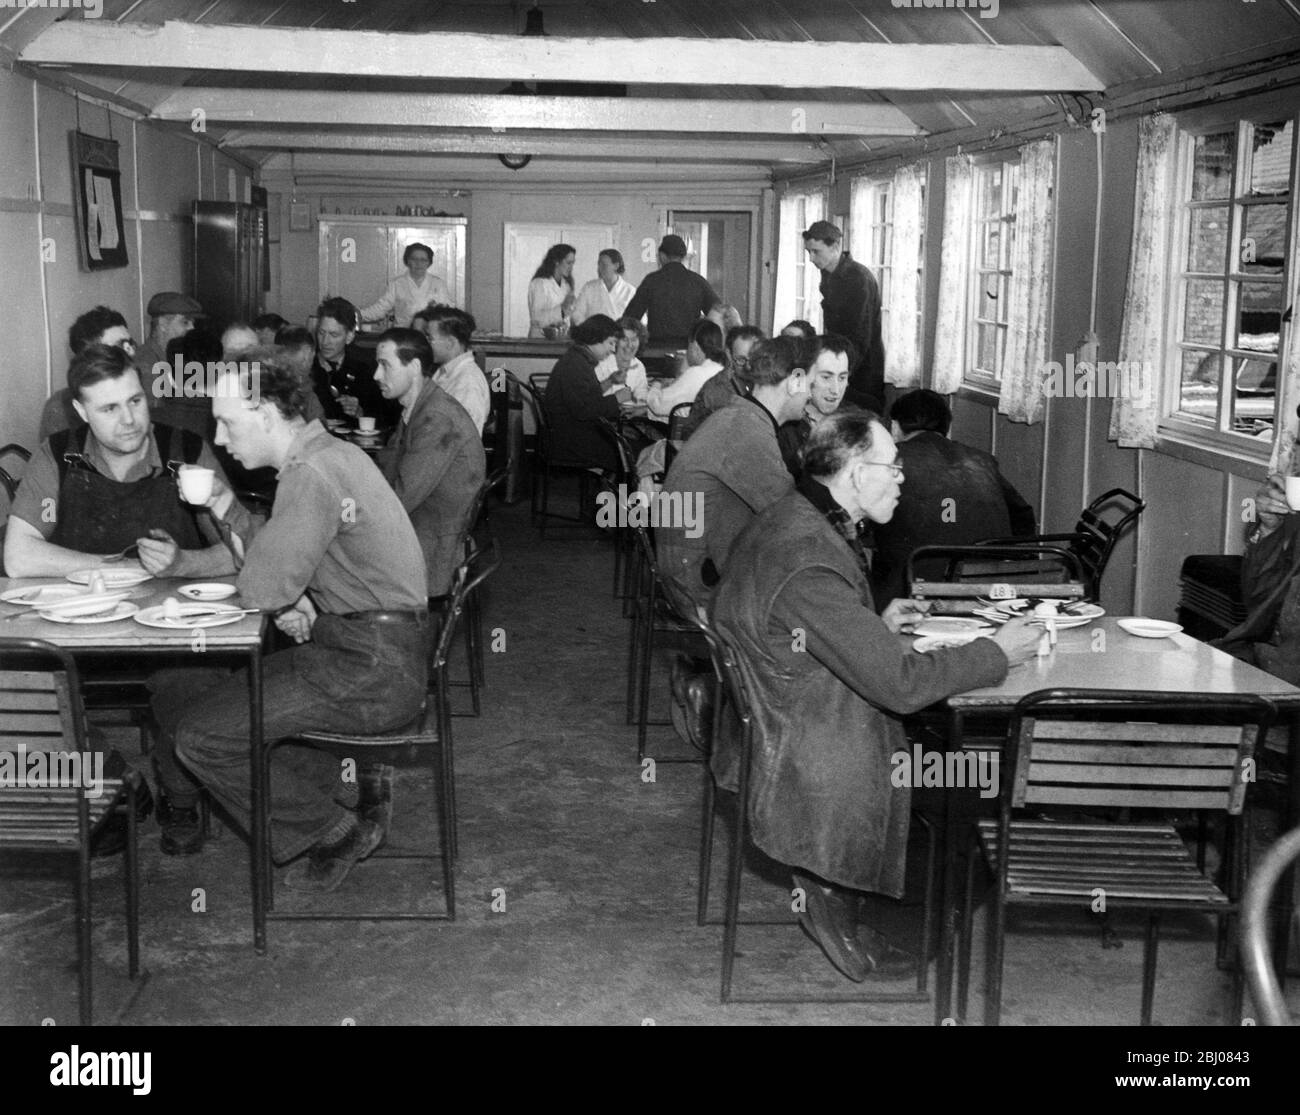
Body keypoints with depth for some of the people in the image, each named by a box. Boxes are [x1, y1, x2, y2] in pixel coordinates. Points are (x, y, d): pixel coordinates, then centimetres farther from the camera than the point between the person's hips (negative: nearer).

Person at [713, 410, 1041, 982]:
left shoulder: (791, 522, 4)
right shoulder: (809, 558, -28)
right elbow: (900, 683, -27)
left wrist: (879, 627, 9)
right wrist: (998, 653, -14)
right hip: (783, 755, -9)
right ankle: (830, 899, 13)